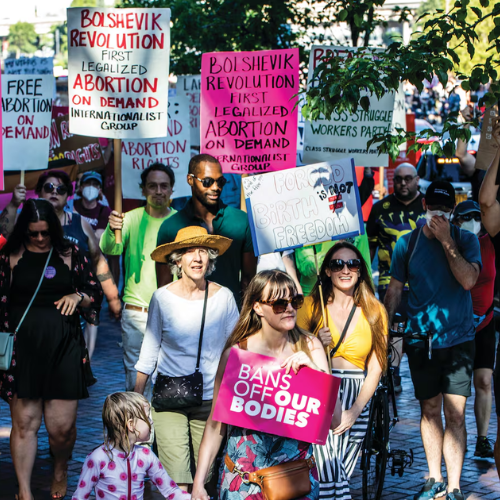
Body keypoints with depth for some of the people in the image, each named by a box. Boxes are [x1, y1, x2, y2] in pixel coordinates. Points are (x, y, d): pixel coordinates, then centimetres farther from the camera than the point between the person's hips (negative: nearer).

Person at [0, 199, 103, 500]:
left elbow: (96, 294, 13)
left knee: (62, 427, -1)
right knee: (24, 423, -2)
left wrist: (78, 297, -8)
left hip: (63, 348, 1)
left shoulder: (71, 254, 7)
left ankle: (61, 470, 30)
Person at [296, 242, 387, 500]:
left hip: (357, 400, 2)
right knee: (333, 479, -19)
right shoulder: (311, 306, 5)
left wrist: (355, 411, -6)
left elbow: (375, 369, 4)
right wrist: (317, 345, -12)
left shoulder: (374, 312, 8)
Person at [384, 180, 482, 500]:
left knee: (455, 414, -5)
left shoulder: (466, 240, 1)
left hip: (458, 339, -2)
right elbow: (395, 289, 9)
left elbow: (468, 280, -15)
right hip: (421, 339, 2)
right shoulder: (407, 242, 5)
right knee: (430, 410, 9)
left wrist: (446, 240, -16)